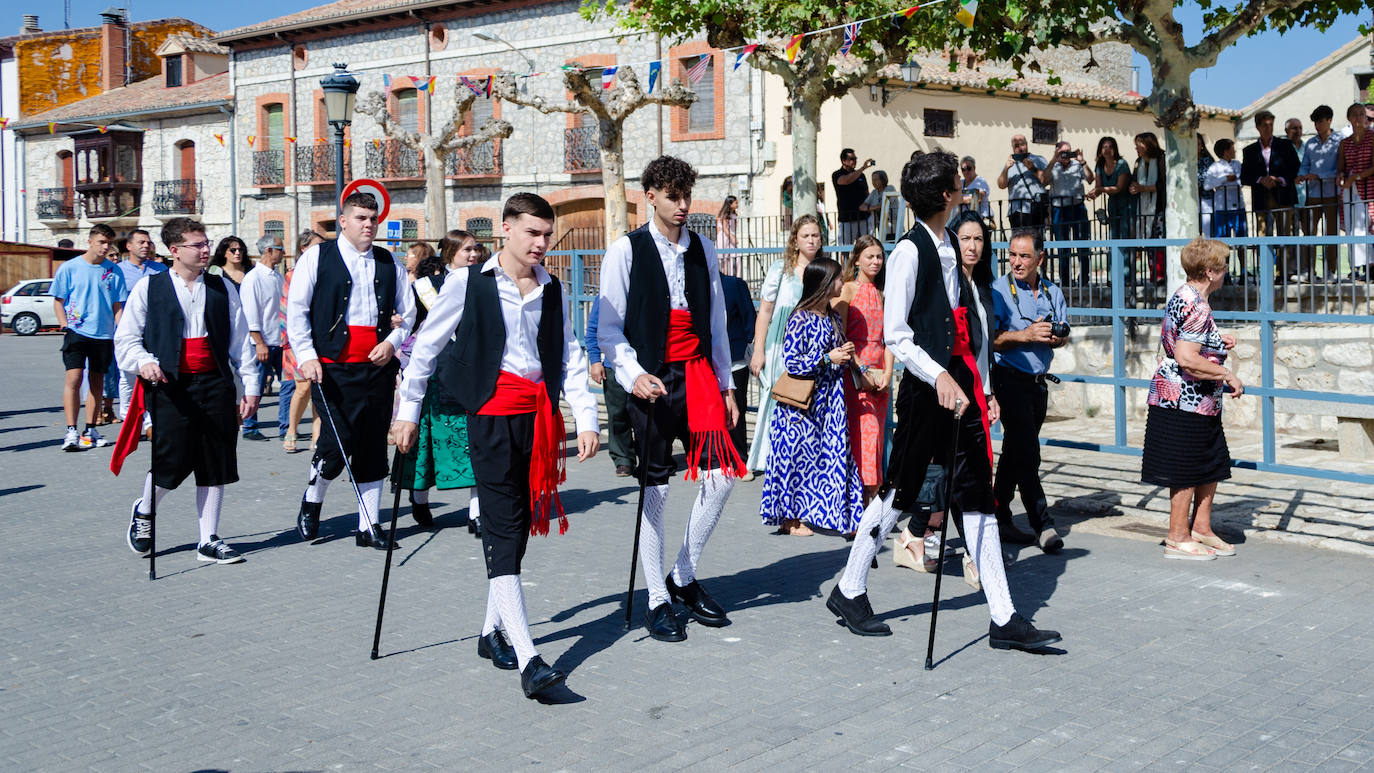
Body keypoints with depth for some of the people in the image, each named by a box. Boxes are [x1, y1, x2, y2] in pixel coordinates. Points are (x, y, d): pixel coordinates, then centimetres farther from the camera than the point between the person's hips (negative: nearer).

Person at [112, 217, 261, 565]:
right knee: (171, 461, -7)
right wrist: (143, 361, -16)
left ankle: (209, 541, 15)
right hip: (170, 387, -3)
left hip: (215, 384, 3)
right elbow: (125, 338, 4)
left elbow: (240, 340, 11)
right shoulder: (148, 287, 3)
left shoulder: (222, 287, 10)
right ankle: (144, 511, 26)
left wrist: (250, 385, 7)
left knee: (216, 465, 4)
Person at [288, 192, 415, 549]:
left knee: (373, 446, 6)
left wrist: (392, 342, 1)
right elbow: (296, 310, -1)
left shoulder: (390, 263, 12)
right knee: (337, 440, -12)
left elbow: (408, 311, 18)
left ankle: (369, 527, 14)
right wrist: (307, 356, -10)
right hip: (333, 368, -4)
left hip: (378, 366, 4)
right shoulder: (317, 257, 2)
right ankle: (311, 502, 18)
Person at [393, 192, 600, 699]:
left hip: (538, 416, 5)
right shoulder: (467, 282, -1)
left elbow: (570, 357, 14)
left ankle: (494, 631, 25)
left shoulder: (552, 291, 12)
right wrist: (408, 411, 6)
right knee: (502, 528, -10)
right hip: (490, 414, -5)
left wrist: (586, 419, 5)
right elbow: (427, 346, 5)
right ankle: (527, 658, -17)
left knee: (519, 524, 10)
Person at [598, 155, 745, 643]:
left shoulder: (703, 249, 11)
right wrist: (634, 375, -16)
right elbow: (609, 328, -3)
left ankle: (684, 578, 16)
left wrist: (725, 384, 13)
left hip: (699, 376, 4)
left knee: (723, 474, -3)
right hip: (650, 381, -4)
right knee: (654, 488, 0)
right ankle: (658, 600, 12)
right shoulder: (626, 250, -2)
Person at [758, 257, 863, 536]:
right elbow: (791, 361, -16)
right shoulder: (801, 318, -12)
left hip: (830, 400, 7)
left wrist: (846, 358, 0)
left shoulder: (833, 319, 12)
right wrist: (828, 358, -17)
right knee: (799, 453, 0)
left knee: (834, 454, 5)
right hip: (803, 402, -7)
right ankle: (790, 517, 11)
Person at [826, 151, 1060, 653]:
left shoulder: (951, 250, 15)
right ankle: (849, 590, 22)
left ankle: (1004, 620, 6)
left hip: (963, 382, 7)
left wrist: (981, 386, 12)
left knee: (978, 498, 5)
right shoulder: (910, 252, -10)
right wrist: (939, 376, -23)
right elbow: (894, 335, -14)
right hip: (927, 386, -7)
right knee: (897, 492, 3)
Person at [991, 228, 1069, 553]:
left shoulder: (1053, 292, 11)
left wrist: (1055, 337, -7)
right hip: (1010, 379, -6)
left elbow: (1063, 335, 15)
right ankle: (1042, 525, -9)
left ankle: (1000, 520, 22)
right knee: (1027, 453, -11)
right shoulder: (998, 291, -7)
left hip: (1039, 381, 6)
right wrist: (1025, 335, -21)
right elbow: (987, 339, -13)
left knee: (1016, 453, 12)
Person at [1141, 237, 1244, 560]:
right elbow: (1186, 359, -27)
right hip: (1185, 403, -11)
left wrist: (1218, 342, 14)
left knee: (1212, 466, 16)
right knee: (1186, 472, -1)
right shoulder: (1197, 307, -20)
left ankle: (1201, 529, 25)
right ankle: (1178, 539, 8)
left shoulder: (1183, 296, 12)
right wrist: (1228, 375, -18)